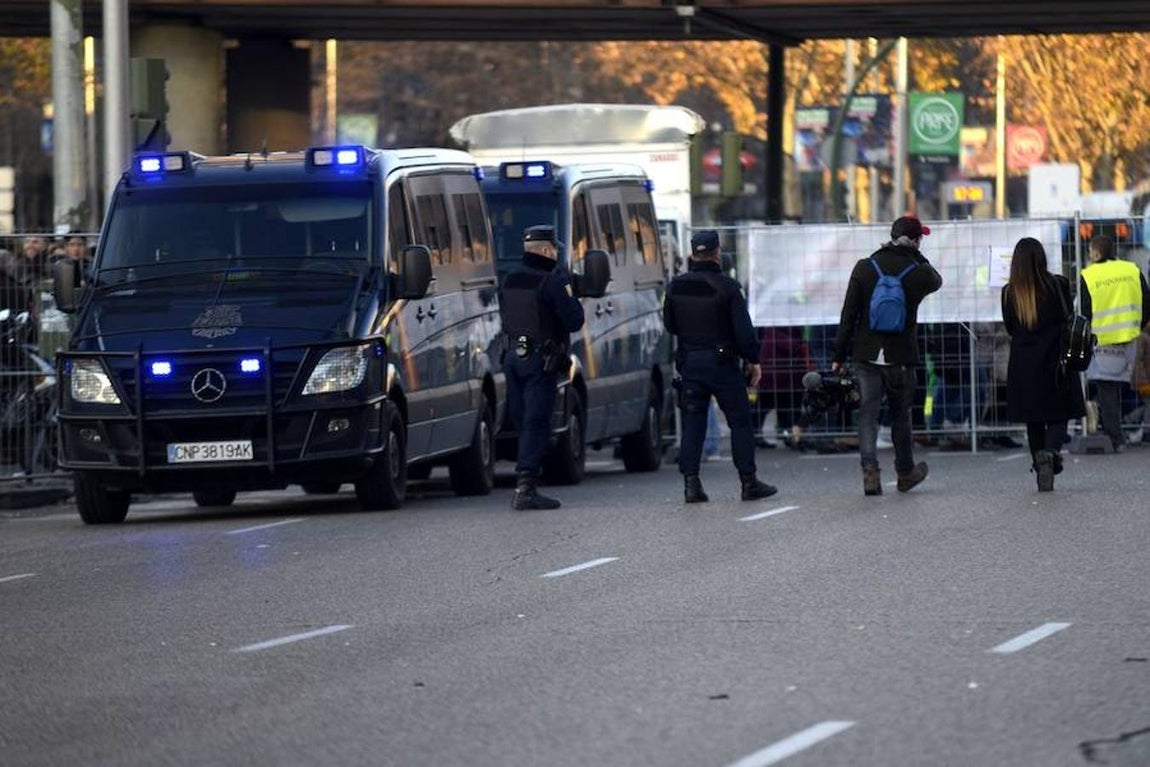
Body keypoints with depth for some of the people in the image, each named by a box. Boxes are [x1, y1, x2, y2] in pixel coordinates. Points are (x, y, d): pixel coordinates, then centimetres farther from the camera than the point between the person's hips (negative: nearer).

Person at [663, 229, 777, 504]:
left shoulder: (676, 287, 2)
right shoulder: (726, 287, -11)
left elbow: (670, 325, 13)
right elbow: (744, 329, -12)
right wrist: (753, 360, -2)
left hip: (689, 363, 4)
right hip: (722, 363, -4)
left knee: (693, 422, 7)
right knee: (741, 421, 5)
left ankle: (691, 482, -1)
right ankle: (749, 483, 5)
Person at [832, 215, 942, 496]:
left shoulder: (865, 268, -2)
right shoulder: (918, 272, -5)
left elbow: (848, 316, -2)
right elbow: (936, 281, 22)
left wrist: (839, 356, 3)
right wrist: (916, 254, 14)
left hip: (866, 356, 0)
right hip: (901, 357, 0)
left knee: (867, 414, 1)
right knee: (900, 415, 15)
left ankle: (870, 470, -14)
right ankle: (905, 472, 26)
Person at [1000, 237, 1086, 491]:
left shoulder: (1009, 293, -4)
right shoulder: (1058, 285, -8)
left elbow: (1010, 328, 5)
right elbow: (1069, 320, 3)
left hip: (1023, 366, 2)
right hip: (1056, 363, -2)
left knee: (1033, 422, 11)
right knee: (1058, 416, 3)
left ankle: (1040, 469, 12)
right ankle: (1051, 452, -25)